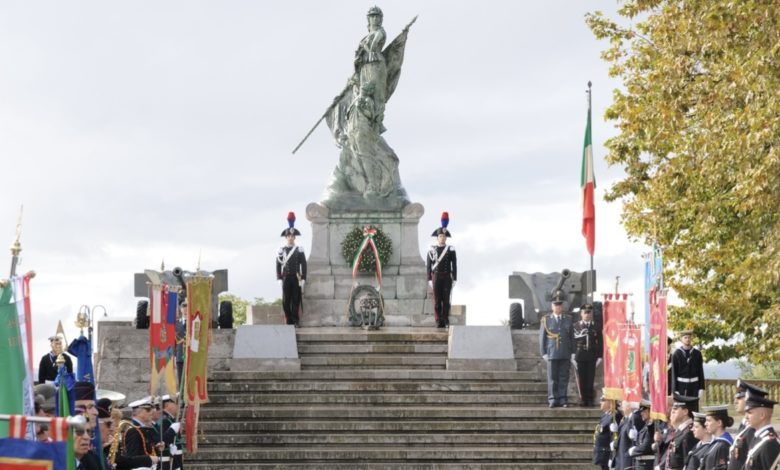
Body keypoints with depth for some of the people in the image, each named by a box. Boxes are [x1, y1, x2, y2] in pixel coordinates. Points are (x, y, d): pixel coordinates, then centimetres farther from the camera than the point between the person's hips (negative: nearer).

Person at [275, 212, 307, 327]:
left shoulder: (299, 250, 4)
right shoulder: (281, 250, 5)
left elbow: (303, 265, 3)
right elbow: (278, 265, 5)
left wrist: (303, 279, -4)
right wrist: (279, 278, -3)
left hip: (296, 278, -1)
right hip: (286, 278, 1)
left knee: (296, 300, 0)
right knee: (286, 300, -1)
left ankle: (295, 321, 4)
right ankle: (289, 321, 5)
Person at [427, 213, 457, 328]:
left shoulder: (451, 249, 4)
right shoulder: (432, 250, 4)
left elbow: (454, 265, 3)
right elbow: (429, 265, 3)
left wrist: (454, 279, -2)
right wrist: (429, 279, -3)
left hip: (447, 277, 0)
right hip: (436, 276, 0)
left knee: (446, 299, 0)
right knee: (437, 300, -1)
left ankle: (445, 320, 5)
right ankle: (439, 322, 1)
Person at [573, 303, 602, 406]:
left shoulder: (596, 327, 9)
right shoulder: (576, 326, 6)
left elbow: (600, 343, 7)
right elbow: (572, 341, 2)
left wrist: (599, 356, 0)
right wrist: (573, 356, -5)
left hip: (592, 356, 0)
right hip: (580, 356, 0)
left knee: (590, 378, 0)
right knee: (581, 378, 0)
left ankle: (590, 399, 6)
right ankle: (583, 399, 6)